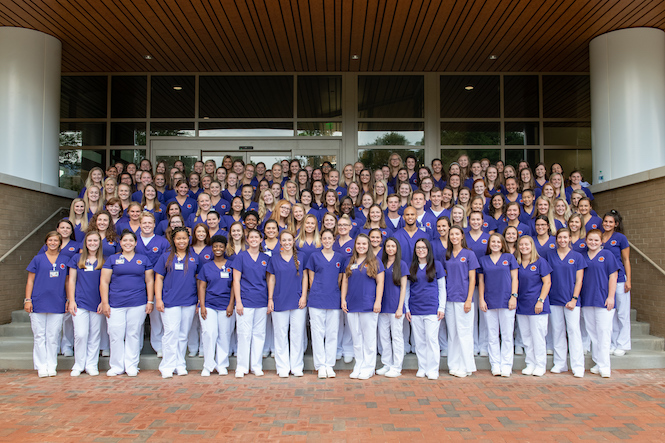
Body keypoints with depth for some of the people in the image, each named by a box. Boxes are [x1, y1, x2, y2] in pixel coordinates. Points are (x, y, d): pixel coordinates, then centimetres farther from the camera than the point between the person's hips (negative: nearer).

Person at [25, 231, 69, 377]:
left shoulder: (65, 260, 9)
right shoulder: (38, 259, 5)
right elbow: (30, 281, 6)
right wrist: (27, 300, -1)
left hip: (57, 304, 1)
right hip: (39, 303, -1)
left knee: (53, 336, 4)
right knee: (39, 336, 3)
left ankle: (52, 366, 12)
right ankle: (41, 366, 12)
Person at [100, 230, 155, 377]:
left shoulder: (143, 259, 11)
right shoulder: (112, 259, 9)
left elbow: (149, 281, 10)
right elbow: (104, 282, 6)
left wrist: (150, 301, 2)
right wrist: (105, 303, -2)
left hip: (138, 304, 0)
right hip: (116, 304, 0)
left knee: (134, 335, 4)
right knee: (116, 335, 0)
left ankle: (131, 366, 15)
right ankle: (116, 366, 13)